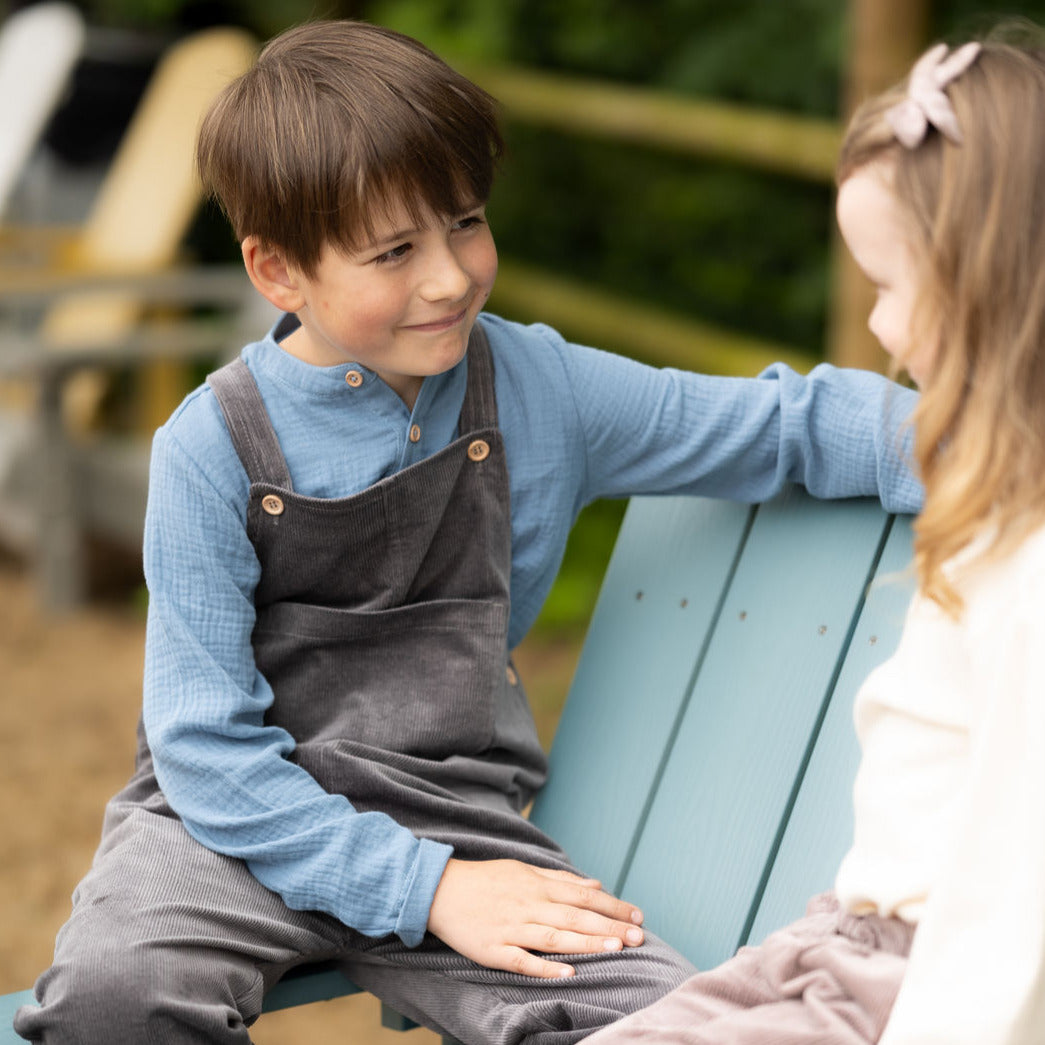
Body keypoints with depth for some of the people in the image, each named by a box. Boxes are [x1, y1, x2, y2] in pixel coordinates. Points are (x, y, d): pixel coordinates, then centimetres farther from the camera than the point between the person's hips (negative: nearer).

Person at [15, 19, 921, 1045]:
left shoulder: (540, 390, 0)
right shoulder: (213, 449, -9)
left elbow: (791, 422, 9)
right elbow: (206, 741, -11)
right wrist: (420, 889, -18)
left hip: (450, 818, 2)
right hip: (236, 819, -2)